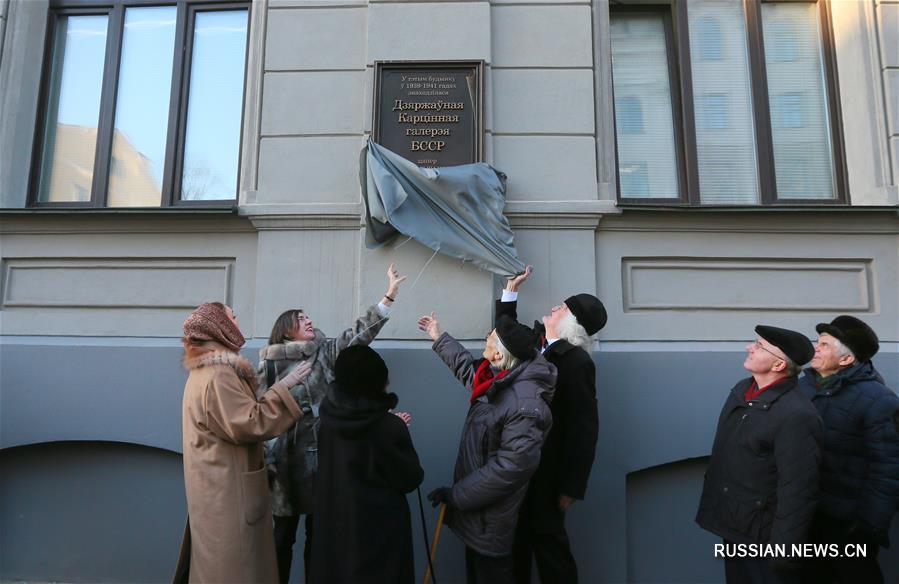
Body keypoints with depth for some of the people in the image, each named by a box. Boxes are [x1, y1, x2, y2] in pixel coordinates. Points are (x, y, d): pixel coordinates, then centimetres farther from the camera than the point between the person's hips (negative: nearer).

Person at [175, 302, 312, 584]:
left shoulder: (203, 372, 11)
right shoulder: (218, 376, -22)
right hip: (228, 487, -10)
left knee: (217, 559, 19)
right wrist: (284, 387, -21)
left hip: (219, 482, 10)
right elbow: (248, 424, -26)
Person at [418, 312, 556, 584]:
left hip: (491, 519, -9)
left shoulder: (524, 405, -30)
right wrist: (439, 338, 30)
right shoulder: (499, 378, -1)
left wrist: (456, 495, -23)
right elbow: (468, 368, 21)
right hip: (476, 504, 9)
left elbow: (511, 467, -31)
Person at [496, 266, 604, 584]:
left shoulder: (576, 361, -17)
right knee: (516, 537, 19)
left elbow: (584, 427, -19)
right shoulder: (535, 340, 5)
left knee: (548, 540, 9)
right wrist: (511, 289, 17)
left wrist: (572, 486, -18)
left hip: (546, 469, -7)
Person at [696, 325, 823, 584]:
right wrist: (711, 507, 15)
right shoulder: (741, 390, 0)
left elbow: (798, 493, -23)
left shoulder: (796, 415, -25)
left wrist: (784, 554, -19)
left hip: (764, 536, -8)